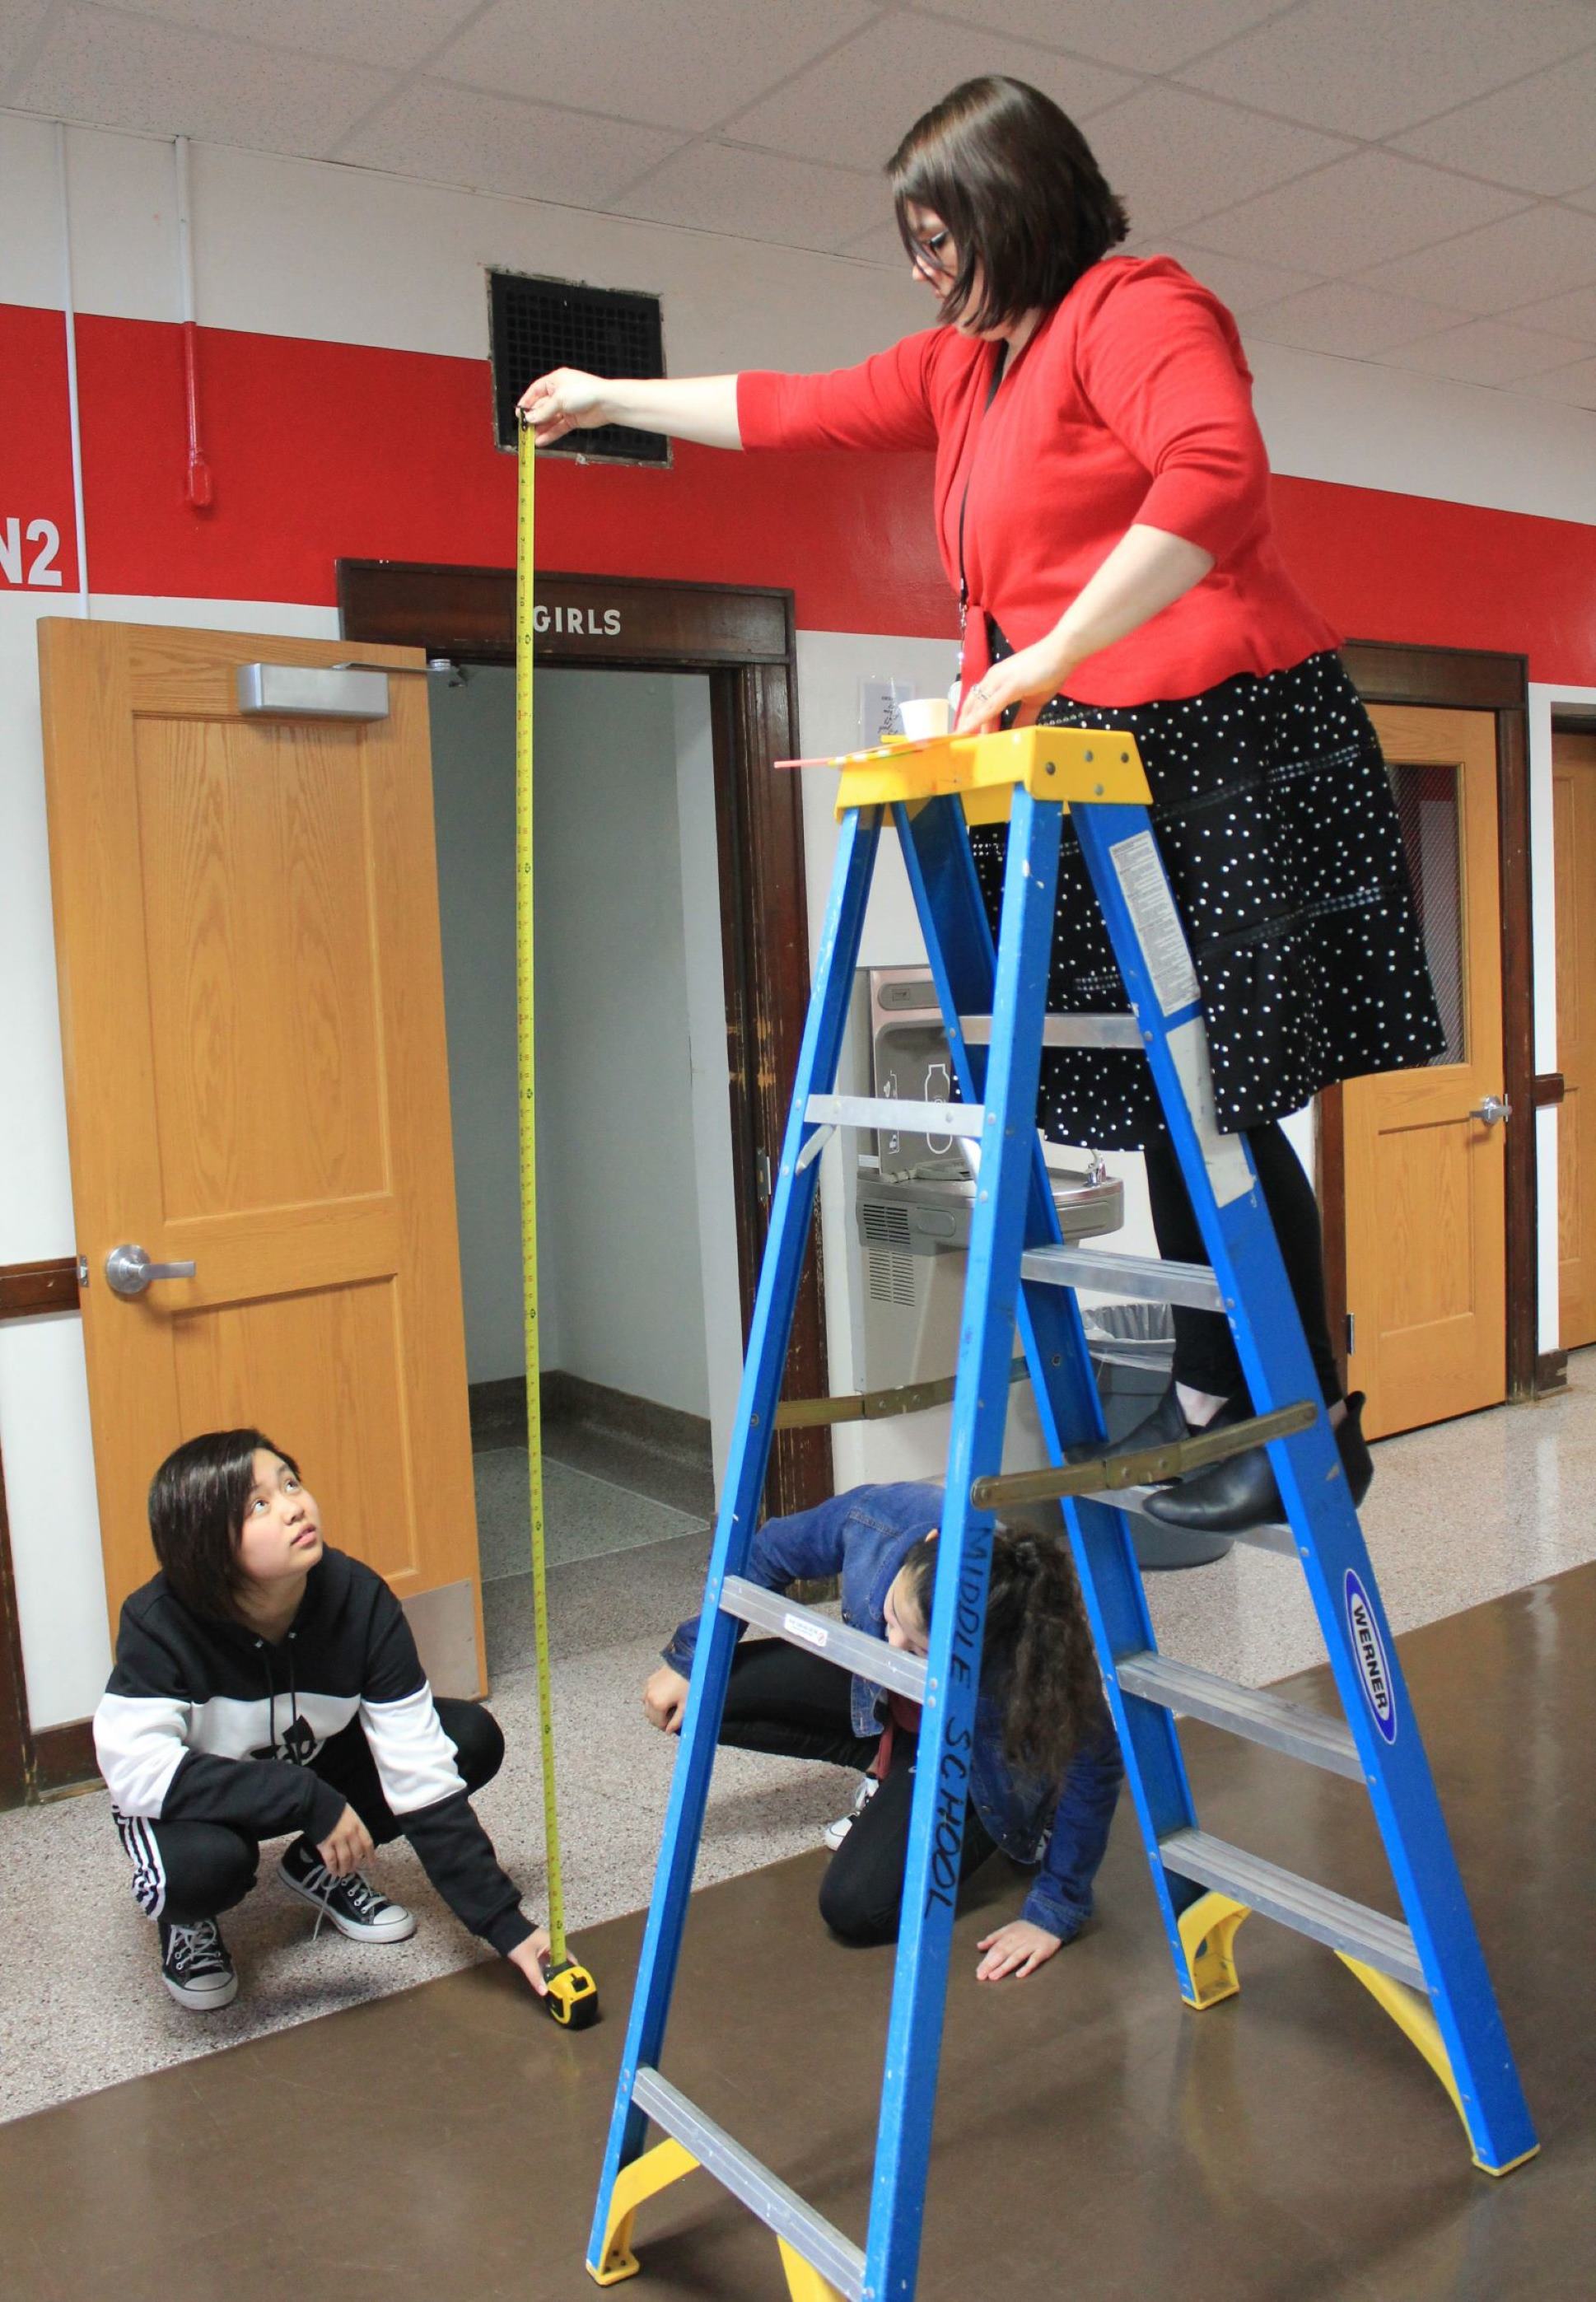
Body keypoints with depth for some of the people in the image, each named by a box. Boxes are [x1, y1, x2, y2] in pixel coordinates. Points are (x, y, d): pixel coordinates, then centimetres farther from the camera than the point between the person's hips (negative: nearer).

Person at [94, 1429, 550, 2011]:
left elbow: (421, 1769, -25)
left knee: (472, 1736, -16)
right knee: (204, 1860, -38)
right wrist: (310, 1803, -41)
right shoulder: (162, 1626, -31)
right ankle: (185, 1921, 1)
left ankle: (320, 1867, 7)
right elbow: (135, 1767, -38)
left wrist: (504, 1924, -28)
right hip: (197, 1800, -4)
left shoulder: (360, 1601, -25)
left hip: (315, 1766, 4)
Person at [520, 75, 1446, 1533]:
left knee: (1221, 1096, -10)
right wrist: (609, 400, 40)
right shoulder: (961, 369, 23)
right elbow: (789, 413, 33)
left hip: (1228, 753, -8)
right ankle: (1209, 1391, 15)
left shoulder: (1135, 307, -5)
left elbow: (1217, 474, -23)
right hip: (1100, 773, 9)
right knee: (1162, 1095, 6)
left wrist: (1048, 659, -25)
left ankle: (1314, 1424, 0)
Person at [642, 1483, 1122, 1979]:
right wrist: (687, 1660, -8)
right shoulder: (877, 1517, -36)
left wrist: (1053, 1913, -23)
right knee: (706, 1696, -8)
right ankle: (885, 1761, 9)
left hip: (967, 1751, -4)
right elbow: (769, 1554, -15)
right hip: (872, 1689, 5)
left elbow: (1092, 1771, -28)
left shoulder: (1033, 1664, -44)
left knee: (857, 1907, -21)